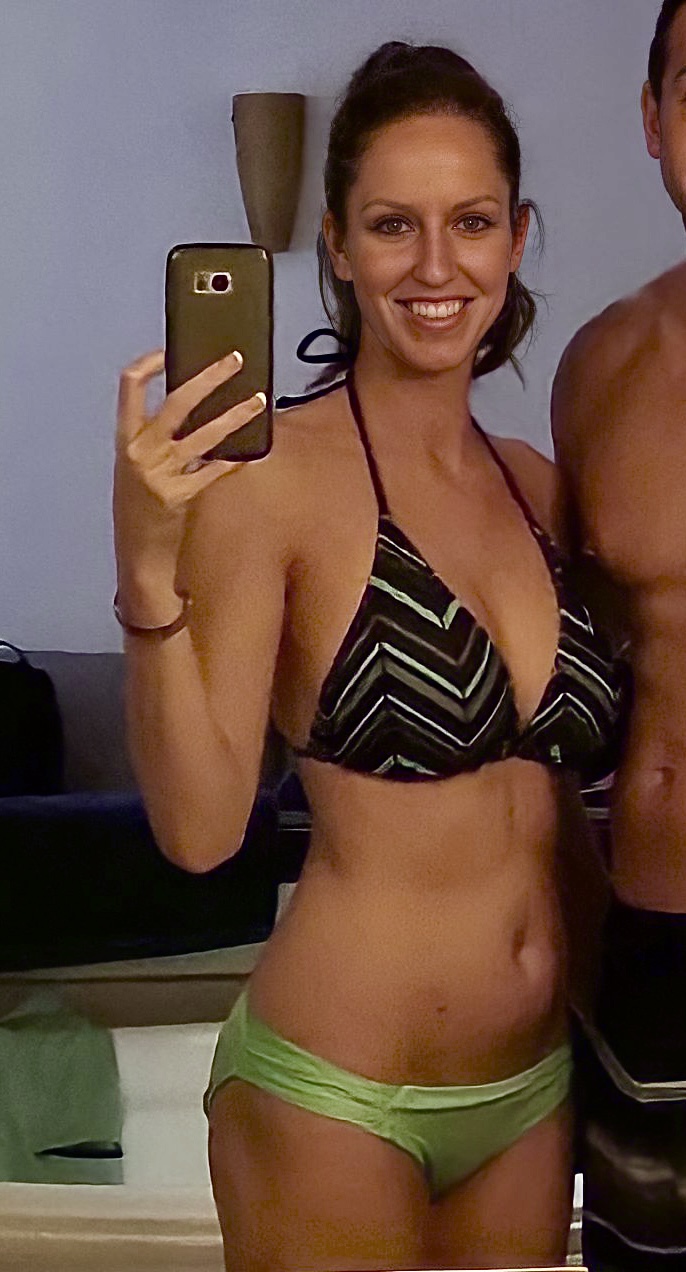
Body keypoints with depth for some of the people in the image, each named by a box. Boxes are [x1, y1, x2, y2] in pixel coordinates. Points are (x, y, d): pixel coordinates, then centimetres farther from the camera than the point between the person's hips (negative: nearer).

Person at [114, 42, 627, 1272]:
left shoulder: (540, 485, 4)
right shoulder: (272, 471, -13)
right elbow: (199, 828, -21)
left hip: (537, 1081, 6)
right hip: (337, 1093, -6)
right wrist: (148, 568, -31)